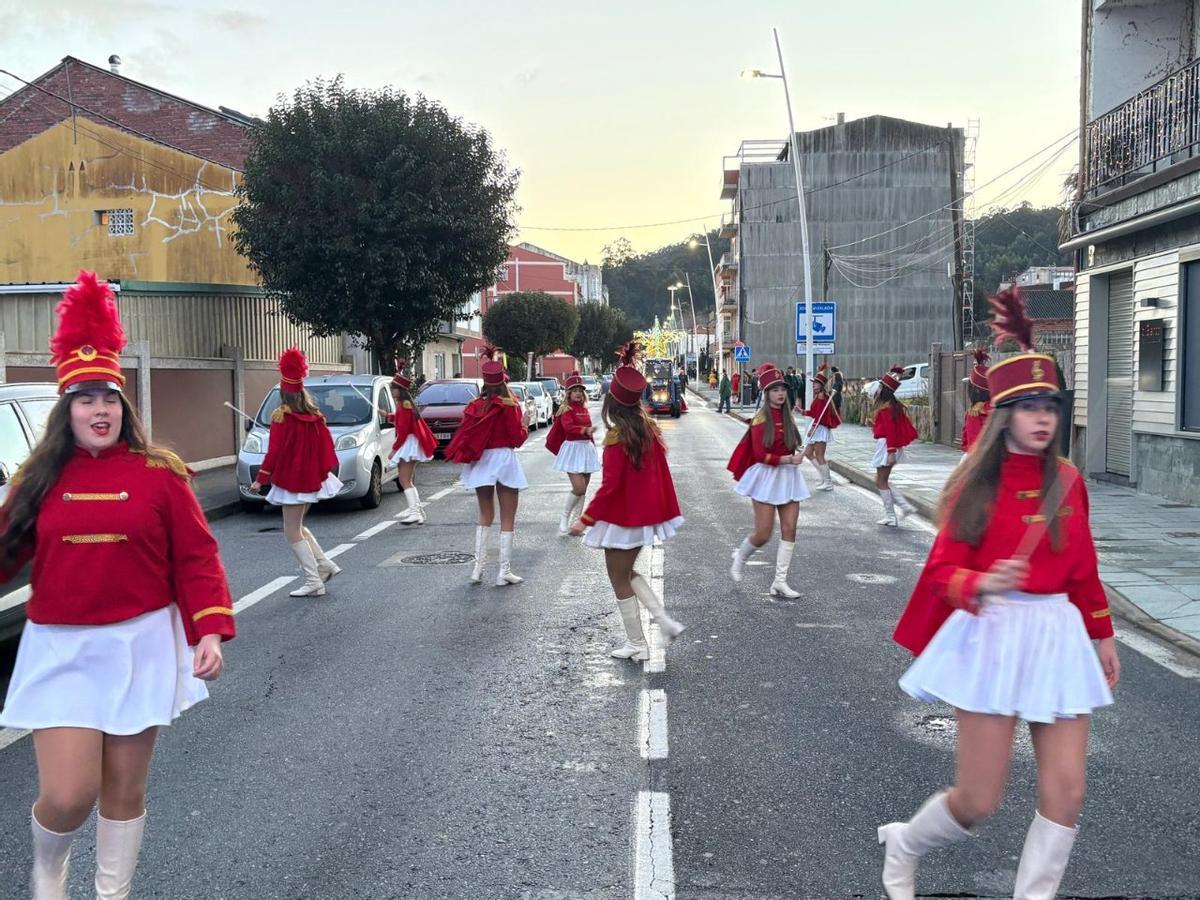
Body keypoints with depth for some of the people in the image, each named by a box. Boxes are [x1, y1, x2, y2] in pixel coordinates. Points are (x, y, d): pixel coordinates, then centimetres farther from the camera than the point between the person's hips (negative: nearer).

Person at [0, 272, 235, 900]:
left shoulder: (159, 474, -4)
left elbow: (196, 559, -5)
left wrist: (211, 630, -14)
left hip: (141, 647, 0)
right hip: (60, 649, 1)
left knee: (124, 789, 10)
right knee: (68, 794, -5)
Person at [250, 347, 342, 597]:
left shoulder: (281, 417, -14)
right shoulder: (315, 416, 3)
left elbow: (274, 452, -16)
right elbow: (326, 445, 8)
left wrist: (261, 479, -10)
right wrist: (325, 471, 19)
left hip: (291, 481, -7)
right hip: (313, 479, 7)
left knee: (293, 534, 1)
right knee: (297, 527, 22)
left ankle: (313, 582, -2)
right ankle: (325, 564, 14)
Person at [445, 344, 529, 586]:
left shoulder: (474, 406, 1)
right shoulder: (509, 406, -11)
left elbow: (463, 437, 3)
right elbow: (517, 438, -9)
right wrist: (524, 425, 9)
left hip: (480, 463, 4)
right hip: (504, 460, -4)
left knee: (485, 516, 17)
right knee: (507, 519, 4)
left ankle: (478, 568, 12)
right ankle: (504, 572, 3)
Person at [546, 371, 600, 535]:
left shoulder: (585, 409, 12)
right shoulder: (566, 410, -9)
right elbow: (568, 427, -27)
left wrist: (592, 446, 22)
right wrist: (585, 430, -42)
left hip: (586, 448, 7)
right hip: (573, 448, -7)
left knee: (583, 490, 8)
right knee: (579, 488, -15)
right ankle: (564, 517, 6)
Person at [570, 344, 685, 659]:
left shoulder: (616, 436, -20)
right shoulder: (648, 428, 0)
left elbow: (609, 485, -22)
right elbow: (660, 471, 8)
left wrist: (585, 520, -15)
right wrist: (665, 510, 19)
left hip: (621, 516, -7)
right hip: (645, 512, 8)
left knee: (620, 581, 9)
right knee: (628, 573, 23)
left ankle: (637, 645, 17)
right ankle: (665, 621, 14)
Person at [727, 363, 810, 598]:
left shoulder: (787, 416, 8)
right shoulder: (761, 419, -11)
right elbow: (761, 455, -15)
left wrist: (797, 455, 1)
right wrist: (789, 459, -19)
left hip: (789, 476, 6)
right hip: (767, 476, -6)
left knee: (789, 529, 0)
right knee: (763, 533, -5)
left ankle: (780, 582, 6)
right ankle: (740, 557, 26)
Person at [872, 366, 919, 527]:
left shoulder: (885, 407, -16)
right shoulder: (894, 405, 11)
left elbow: (890, 429, -21)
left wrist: (891, 452, -23)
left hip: (886, 445, -9)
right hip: (892, 446, 9)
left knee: (881, 482, 0)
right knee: (882, 481, 17)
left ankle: (891, 517, 3)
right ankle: (904, 505, 11)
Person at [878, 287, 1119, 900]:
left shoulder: (1067, 482, 5)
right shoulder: (974, 484, -6)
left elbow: (1083, 568, 15)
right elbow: (944, 568, -7)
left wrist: (1102, 636, 19)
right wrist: (982, 584, -27)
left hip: (1058, 635, 4)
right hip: (991, 633, -4)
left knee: (1067, 793, 1)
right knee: (978, 802, 0)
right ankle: (903, 844, 31)